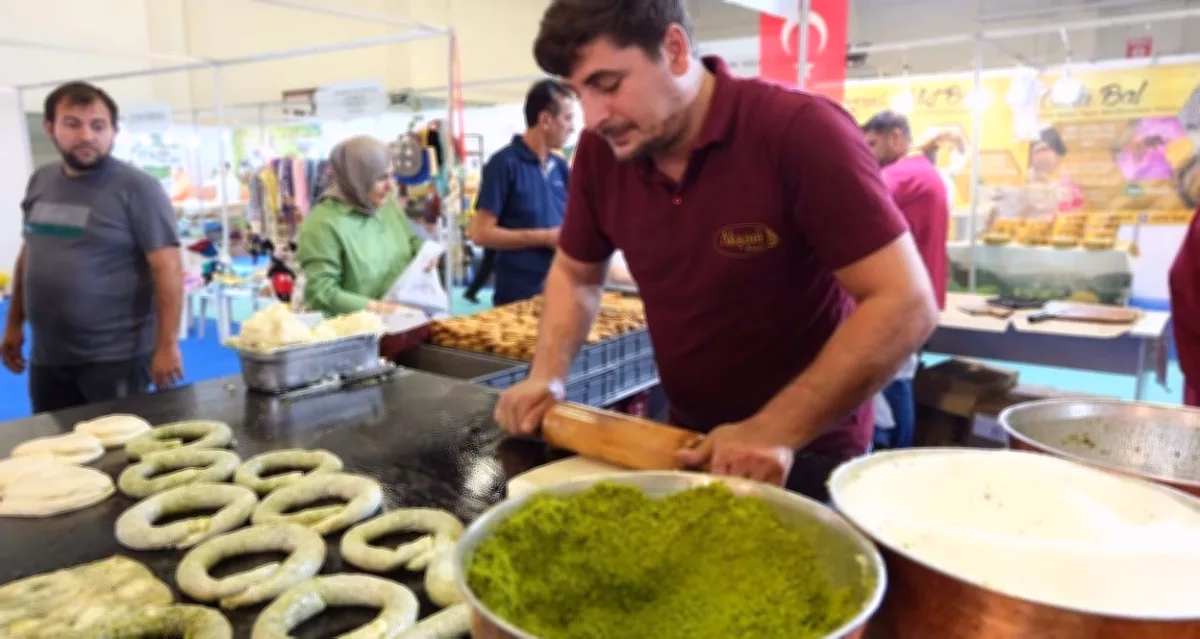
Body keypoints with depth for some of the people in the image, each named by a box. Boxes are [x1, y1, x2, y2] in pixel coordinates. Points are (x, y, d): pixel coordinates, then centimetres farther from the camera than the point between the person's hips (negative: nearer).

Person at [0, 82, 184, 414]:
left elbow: (168, 268, -17)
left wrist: (167, 344, -21)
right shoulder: (40, 181, 7)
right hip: (47, 357, 6)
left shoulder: (136, 187, -13)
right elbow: (29, 253, 18)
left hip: (115, 357, -6)